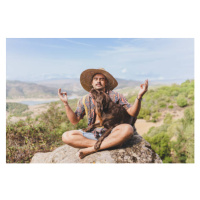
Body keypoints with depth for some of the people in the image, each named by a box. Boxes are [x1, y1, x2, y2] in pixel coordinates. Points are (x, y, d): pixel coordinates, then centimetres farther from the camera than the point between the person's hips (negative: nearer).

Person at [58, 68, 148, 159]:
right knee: (66, 136, -20)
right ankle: (106, 145, -20)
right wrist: (66, 103, -2)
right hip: (92, 134, 2)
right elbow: (74, 121, 8)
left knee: (128, 129, -33)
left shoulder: (116, 96, 3)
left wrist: (139, 96, -20)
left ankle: (90, 149, -25)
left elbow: (133, 113, -4)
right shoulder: (85, 100, 8)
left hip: (111, 134, -1)